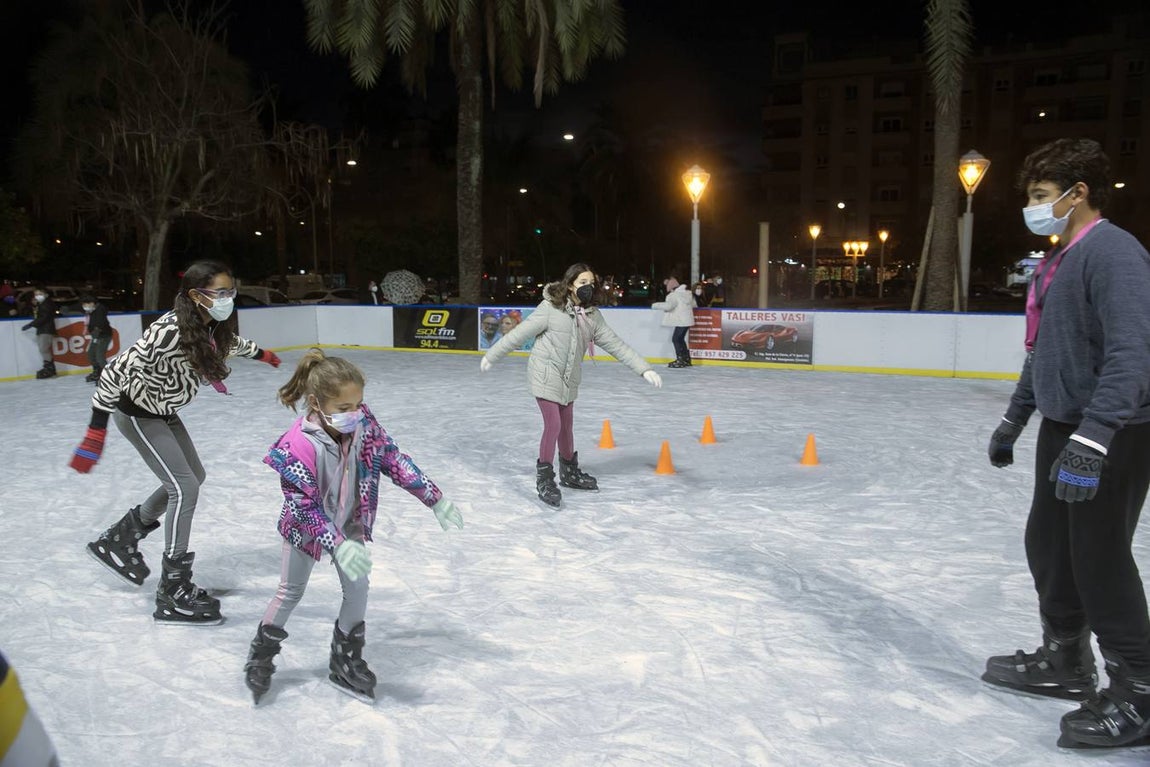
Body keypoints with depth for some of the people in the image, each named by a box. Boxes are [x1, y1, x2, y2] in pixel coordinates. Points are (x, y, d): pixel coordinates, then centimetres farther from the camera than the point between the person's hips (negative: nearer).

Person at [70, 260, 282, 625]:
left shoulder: (212, 326, -9)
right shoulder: (170, 331, -34)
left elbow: (231, 342, 16)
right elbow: (117, 371, -33)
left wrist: (260, 353, 34)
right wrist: (96, 432, -34)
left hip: (165, 412, 9)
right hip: (137, 413, -9)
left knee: (193, 477, 18)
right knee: (185, 488, -13)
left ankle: (119, 538, 34)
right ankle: (173, 591, -3)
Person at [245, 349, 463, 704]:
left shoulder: (364, 425, -23)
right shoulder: (299, 445, -35)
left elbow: (395, 461, -12)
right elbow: (305, 506, -30)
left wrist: (436, 499, -12)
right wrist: (338, 544, -39)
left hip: (351, 522, 4)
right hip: (305, 525, -3)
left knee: (357, 587, 4)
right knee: (291, 591, 13)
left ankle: (346, 660, 24)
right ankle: (261, 654, 37)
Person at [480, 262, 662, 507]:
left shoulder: (592, 314, -3)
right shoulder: (550, 308, -19)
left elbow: (615, 343, -2)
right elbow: (519, 334, -13)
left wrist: (644, 369, -7)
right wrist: (491, 356, -6)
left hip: (569, 379, 6)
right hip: (545, 375, -6)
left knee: (566, 425, 18)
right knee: (553, 425, -9)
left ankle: (569, 471, 37)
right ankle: (544, 478, 7)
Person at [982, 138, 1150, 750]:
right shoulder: (1058, 262, 13)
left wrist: (1092, 438, -33)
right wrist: (1015, 417, 23)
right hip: (1064, 427, 10)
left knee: (1099, 558, -5)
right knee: (1047, 544, 15)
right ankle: (1064, 661, 32)